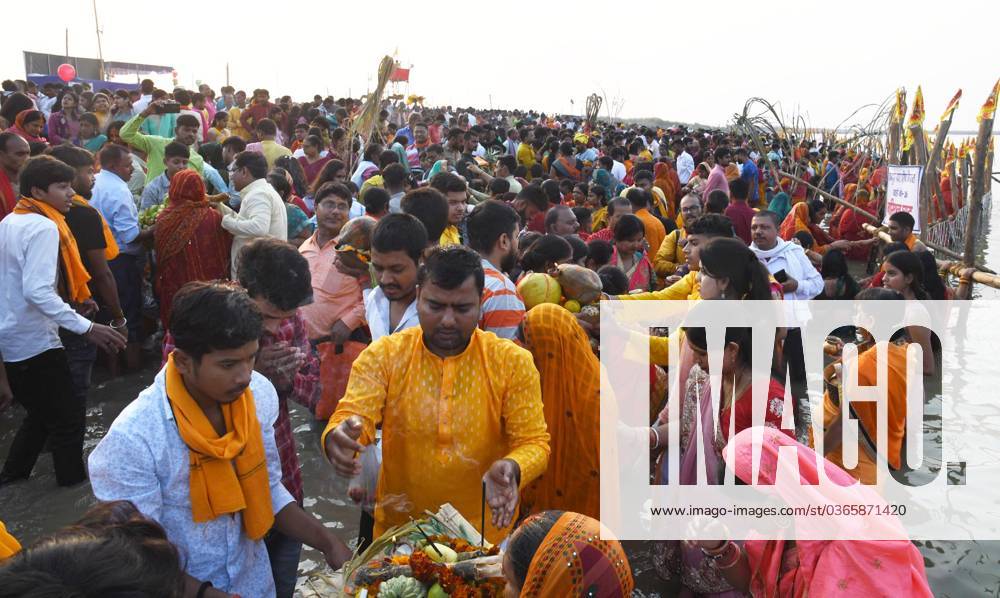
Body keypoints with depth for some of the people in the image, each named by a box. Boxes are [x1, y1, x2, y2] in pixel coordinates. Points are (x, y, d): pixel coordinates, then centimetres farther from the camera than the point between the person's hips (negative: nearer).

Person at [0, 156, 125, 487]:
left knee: (40, 410, 25)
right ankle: (73, 480, 17)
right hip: (36, 340, -9)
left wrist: (71, 300, 16)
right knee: (68, 414, 5)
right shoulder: (43, 228, -19)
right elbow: (37, 291, -29)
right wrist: (86, 327, -31)